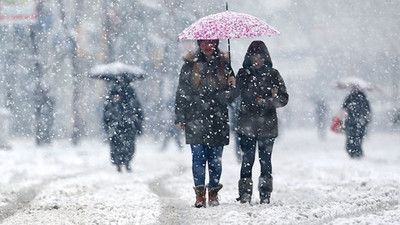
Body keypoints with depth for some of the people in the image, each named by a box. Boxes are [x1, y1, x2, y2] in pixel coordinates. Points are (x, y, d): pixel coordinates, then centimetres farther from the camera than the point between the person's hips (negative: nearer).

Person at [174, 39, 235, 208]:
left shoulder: (223, 64, 11)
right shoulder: (191, 64, 5)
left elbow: (231, 95, 18)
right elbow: (182, 92, 6)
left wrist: (233, 85, -6)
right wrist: (180, 117, 0)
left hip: (218, 118, 2)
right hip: (195, 118, -2)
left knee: (216, 158, 3)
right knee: (198, 156, -6)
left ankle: (213, 193, 12)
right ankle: (200, 194, -4)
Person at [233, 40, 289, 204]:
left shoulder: (273, 75, 6)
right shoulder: (243, 74, 9)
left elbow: (283, 98, 3)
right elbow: (234, 94, 5)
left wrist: (267, 102, -12)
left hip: (267, 125, 0)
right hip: (247, 125, 0)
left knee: (265, 160, 0)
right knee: (247, 160, -5)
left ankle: (265, 195, 6)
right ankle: (245, 194, -2)